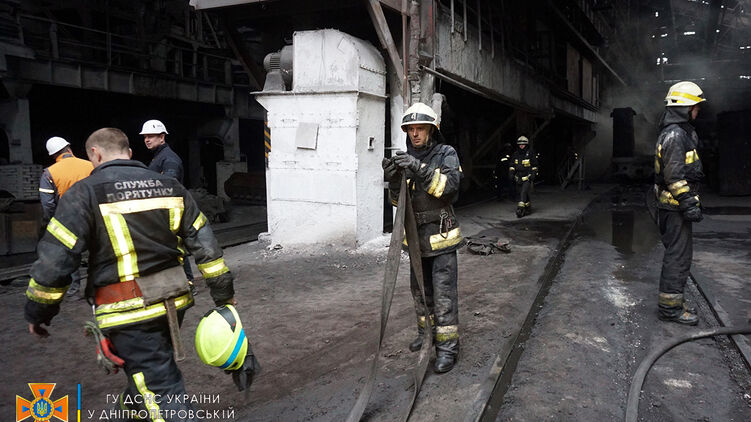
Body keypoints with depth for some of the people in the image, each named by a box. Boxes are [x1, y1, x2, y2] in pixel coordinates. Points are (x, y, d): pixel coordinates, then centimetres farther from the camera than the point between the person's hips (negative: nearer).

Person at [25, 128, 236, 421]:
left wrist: (37, 311, 3)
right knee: (150, 367, 29)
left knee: (162, 391, 2)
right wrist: (224, 294, 10)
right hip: (173, 303, 6)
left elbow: (54, 260, -12)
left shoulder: (85, 193, -9)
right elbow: (205, 247, 4)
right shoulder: (170, 187, 6)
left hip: (128, 311, -6)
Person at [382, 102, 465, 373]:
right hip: (417, 235, 6)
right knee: (420, 289, 17)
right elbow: (399, 200, 7)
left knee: (443, 292, -6)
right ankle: (427, 333, 34)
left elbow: (450, 185, -24)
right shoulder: (406, 158, 7)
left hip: (440, 234, -6)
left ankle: (447, 346, 3)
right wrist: (393, 180, -13)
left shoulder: (446, 154, -6)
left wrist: (420, 168, -33)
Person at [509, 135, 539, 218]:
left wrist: (533, 174, -6)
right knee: (522, 193, 9)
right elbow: (512, 165, 16)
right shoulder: (515, 154, 9)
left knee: (524, 192, -17)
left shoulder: (530, 153, -2)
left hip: (528, 178, -5)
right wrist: (511, 173, 3)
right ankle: (528, 207, 26)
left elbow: (534, 165, 2)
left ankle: (520, 208, -22)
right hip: (518, 178, 5)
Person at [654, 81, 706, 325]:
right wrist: (689, 204, -23)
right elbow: (675, 176, -23)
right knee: (679, 255, -6)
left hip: (673, 206, 11)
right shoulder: (674, 135, -17)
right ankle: (669, 306, 1)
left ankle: (672, 301, 26)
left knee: (676, 253, 17)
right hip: (676, 206, -11)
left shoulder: (682, 132, 18)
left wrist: (693, 200, 26)